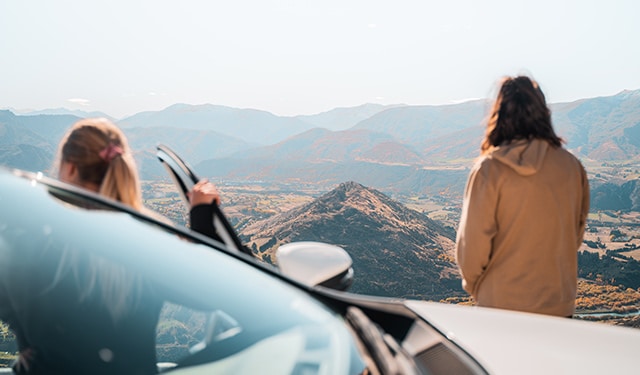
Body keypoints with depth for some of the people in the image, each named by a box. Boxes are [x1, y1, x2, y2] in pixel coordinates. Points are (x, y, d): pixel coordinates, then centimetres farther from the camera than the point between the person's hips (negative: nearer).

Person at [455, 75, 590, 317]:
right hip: (559, 306, 3)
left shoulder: (490, 168, -15)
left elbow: (473, 241, -12)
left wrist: (473, 284, 6)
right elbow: (576, 235, 9)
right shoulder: (572, 166, -2)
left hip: (500, 306, -3)